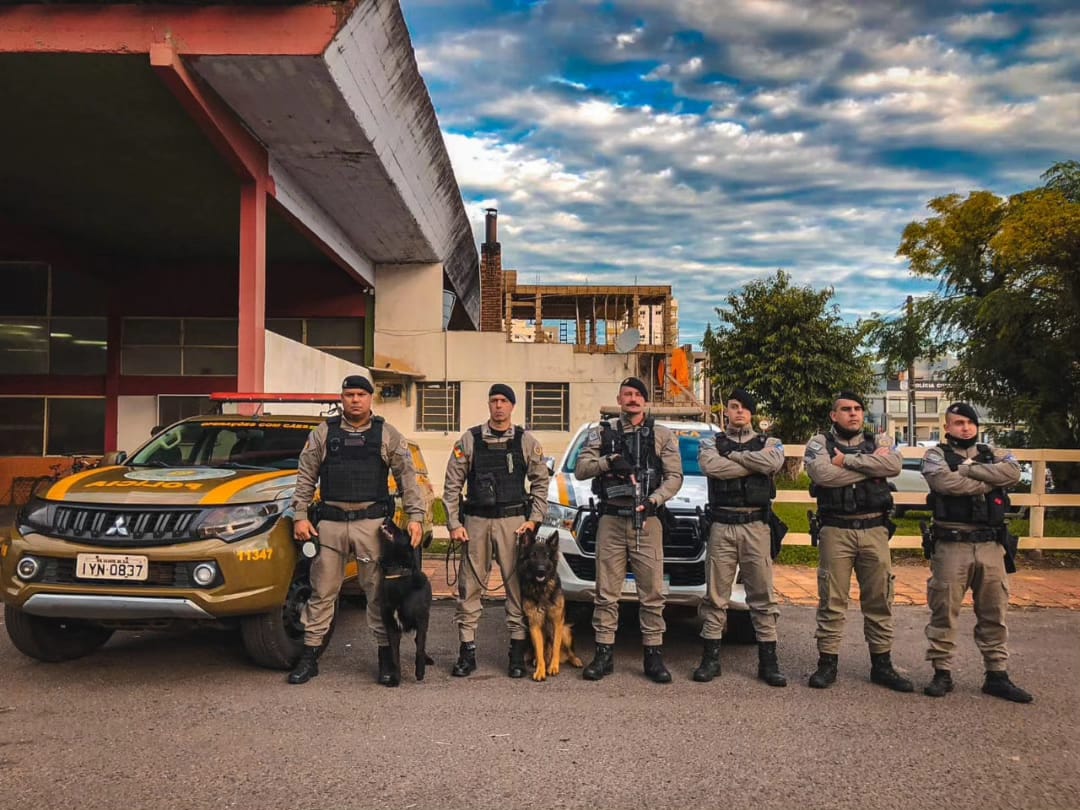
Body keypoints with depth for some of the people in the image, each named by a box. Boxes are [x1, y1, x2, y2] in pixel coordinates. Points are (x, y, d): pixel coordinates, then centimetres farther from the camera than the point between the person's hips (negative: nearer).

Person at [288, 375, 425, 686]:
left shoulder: (387, 434, 6)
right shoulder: (323, 433, 9)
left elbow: (407, 477, 4)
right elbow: (305, 477, 10)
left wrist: (415, 517, -4)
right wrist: (300, 516, 2)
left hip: (372, 521, -1)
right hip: (330, 522, 1)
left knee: (379, 591, 3)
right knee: (322, 591, 7)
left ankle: (386, 655, 14)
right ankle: (309, 655, 17)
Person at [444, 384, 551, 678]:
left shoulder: (526, 441, 5)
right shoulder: (469, 440, 5)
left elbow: (540, 481, 8)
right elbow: (452, 485, 5)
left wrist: (534, 519, -1)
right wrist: (454, 524, -1)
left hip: (513, 521, 0)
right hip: (476, 521, 1)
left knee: (518, 585, 2)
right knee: (470, 586, 3)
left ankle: (518, 652, 13)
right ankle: (467, 651, 14)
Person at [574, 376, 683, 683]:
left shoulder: (662, 435, 9)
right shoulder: (602, 432, 10)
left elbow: (674, 477, 4)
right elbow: (580, 469, 2)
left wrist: (653, 499, -12)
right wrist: (607, 462, -15)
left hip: (647, 520, 0)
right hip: (610, 519, 1)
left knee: (652, 591, 1)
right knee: (606, 591, 4)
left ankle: (654, 655, 13)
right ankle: (604, 654, 13)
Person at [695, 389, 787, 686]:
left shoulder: (768, 443, 12)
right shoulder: (710, 444, 11)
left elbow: (773, 462, -12)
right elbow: (711, 466, -13)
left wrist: (732, 455, -5)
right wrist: (754, 463, -9)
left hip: (756, 526, 0)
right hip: (721, 526, 0)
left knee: (762, 595, 4)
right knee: (715, 595, 4)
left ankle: (768, 661, 13)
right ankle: (711, 658, 12)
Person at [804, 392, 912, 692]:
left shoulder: (879, 441, 12)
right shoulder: (820, 443, 4)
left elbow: (893, 465, -11)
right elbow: (823, 474, -17)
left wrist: (847, 460, -12)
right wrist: (871, 465, -11)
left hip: (874, 530, 3)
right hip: (836, 530, -3)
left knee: (879, 599, 9)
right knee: (832, 600, 2)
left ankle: (882, 664, 20)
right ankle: (827, 663, 11)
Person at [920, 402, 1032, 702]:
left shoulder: (993, 454, 14)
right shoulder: (936, 455, 3)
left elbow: (1012, 472, -8)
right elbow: (947, 482, -18)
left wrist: (966, 468, -11)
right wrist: (987, 483, -8)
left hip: (990, 545, 4)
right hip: (952, 545, -4)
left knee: (994, 612, 10)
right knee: (944, 611, 2)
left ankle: (997, 675, 20)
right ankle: (942, 673, 12)